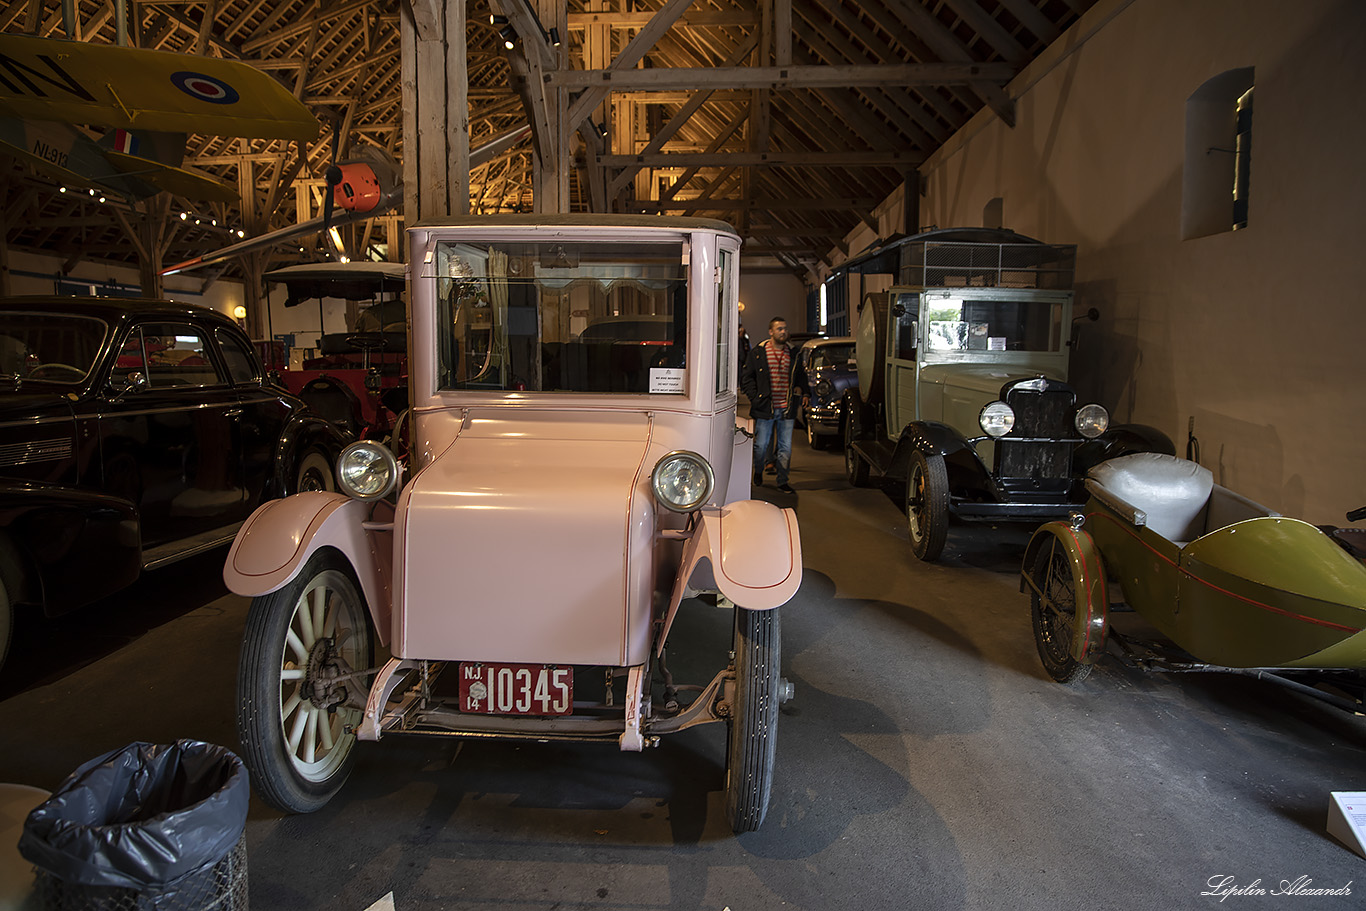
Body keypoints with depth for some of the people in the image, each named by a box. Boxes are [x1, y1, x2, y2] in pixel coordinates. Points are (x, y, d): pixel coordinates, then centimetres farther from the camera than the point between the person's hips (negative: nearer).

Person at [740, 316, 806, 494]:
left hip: (786, 409, 3)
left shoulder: (793, 354, 9)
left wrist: (799, 387, 6)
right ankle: (758, 472, 32)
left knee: (785, 448, 5)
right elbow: (746, 378, 2)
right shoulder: (758, 353, -1)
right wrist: (754, 398, -6)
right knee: (761, 446, 5)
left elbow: (801, 374, 25)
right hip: (765, 409, -3)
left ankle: (782, 481, 18)